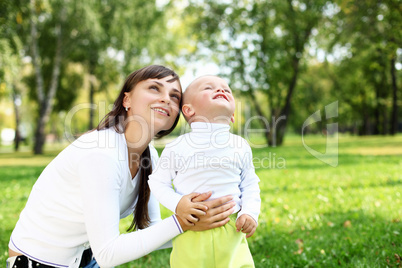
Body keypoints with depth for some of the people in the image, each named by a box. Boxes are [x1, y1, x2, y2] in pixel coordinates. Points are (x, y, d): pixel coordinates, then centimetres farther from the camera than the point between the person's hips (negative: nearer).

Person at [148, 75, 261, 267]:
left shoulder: (240, 146, 2)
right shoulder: (178, 148, -5)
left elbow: (250, 185, 11)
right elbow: (158, 182, 2)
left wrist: (250, 213, -4)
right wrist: (177, 204, -14)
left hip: (231, 232, 2)